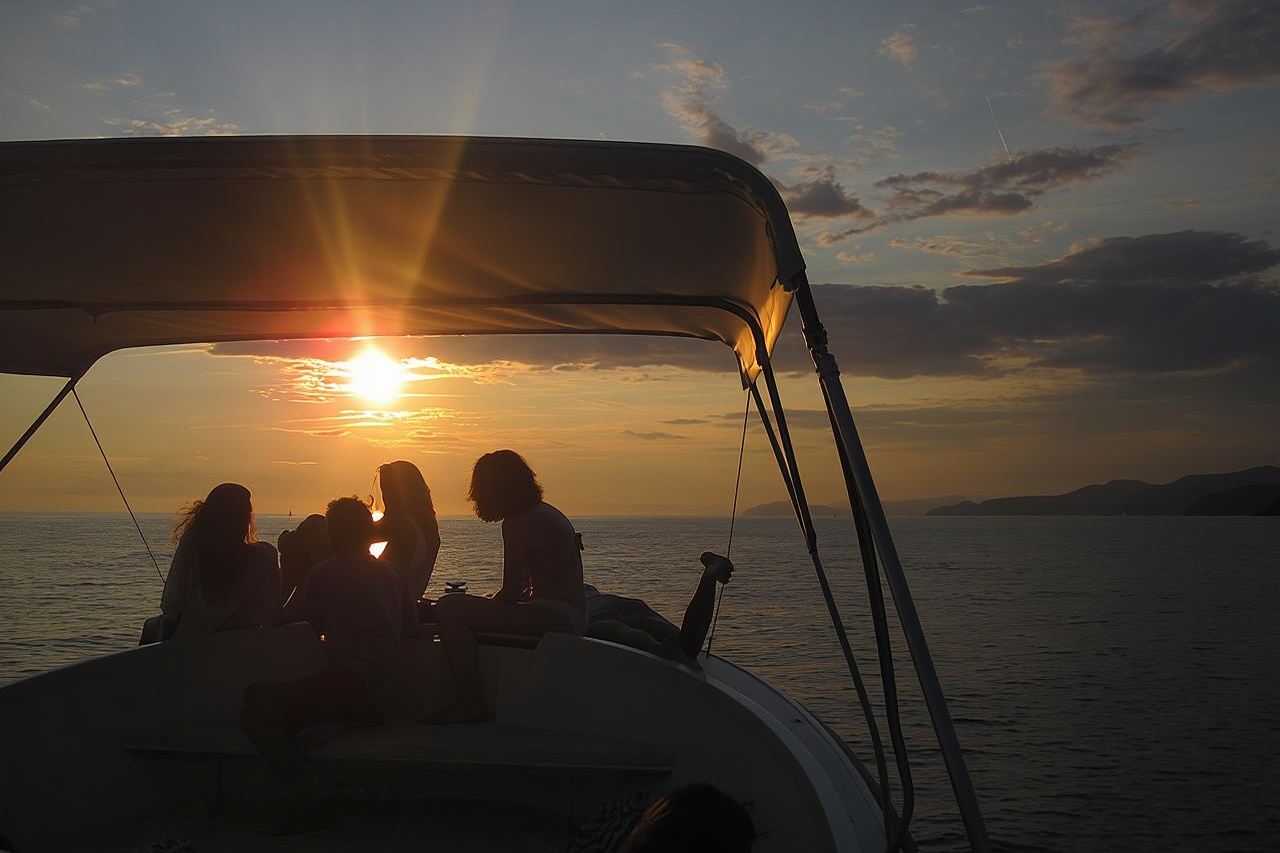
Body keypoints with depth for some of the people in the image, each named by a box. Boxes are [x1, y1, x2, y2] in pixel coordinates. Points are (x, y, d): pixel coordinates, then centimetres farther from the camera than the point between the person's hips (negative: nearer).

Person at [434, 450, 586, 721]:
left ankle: (471, 705, -15)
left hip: (553, 616, -11)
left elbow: (510, 592, -12)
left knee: (449, 609, -20)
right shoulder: (547, 513, 18)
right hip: (573, 615, 11)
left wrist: (486, 606, 6)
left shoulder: (517, 524, -11)